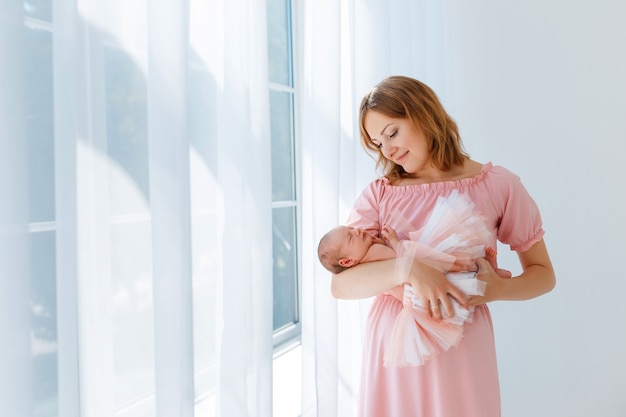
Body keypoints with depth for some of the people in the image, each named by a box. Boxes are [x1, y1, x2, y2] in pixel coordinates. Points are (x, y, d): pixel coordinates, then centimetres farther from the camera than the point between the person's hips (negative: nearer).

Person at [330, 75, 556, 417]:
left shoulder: (497, 185, 0)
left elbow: (544, 275, 6)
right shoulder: (379, 194, 1)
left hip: (461, 347, -1)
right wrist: (408, 268, -24)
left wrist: (497, 289, -15)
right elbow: (340, 285, -8)